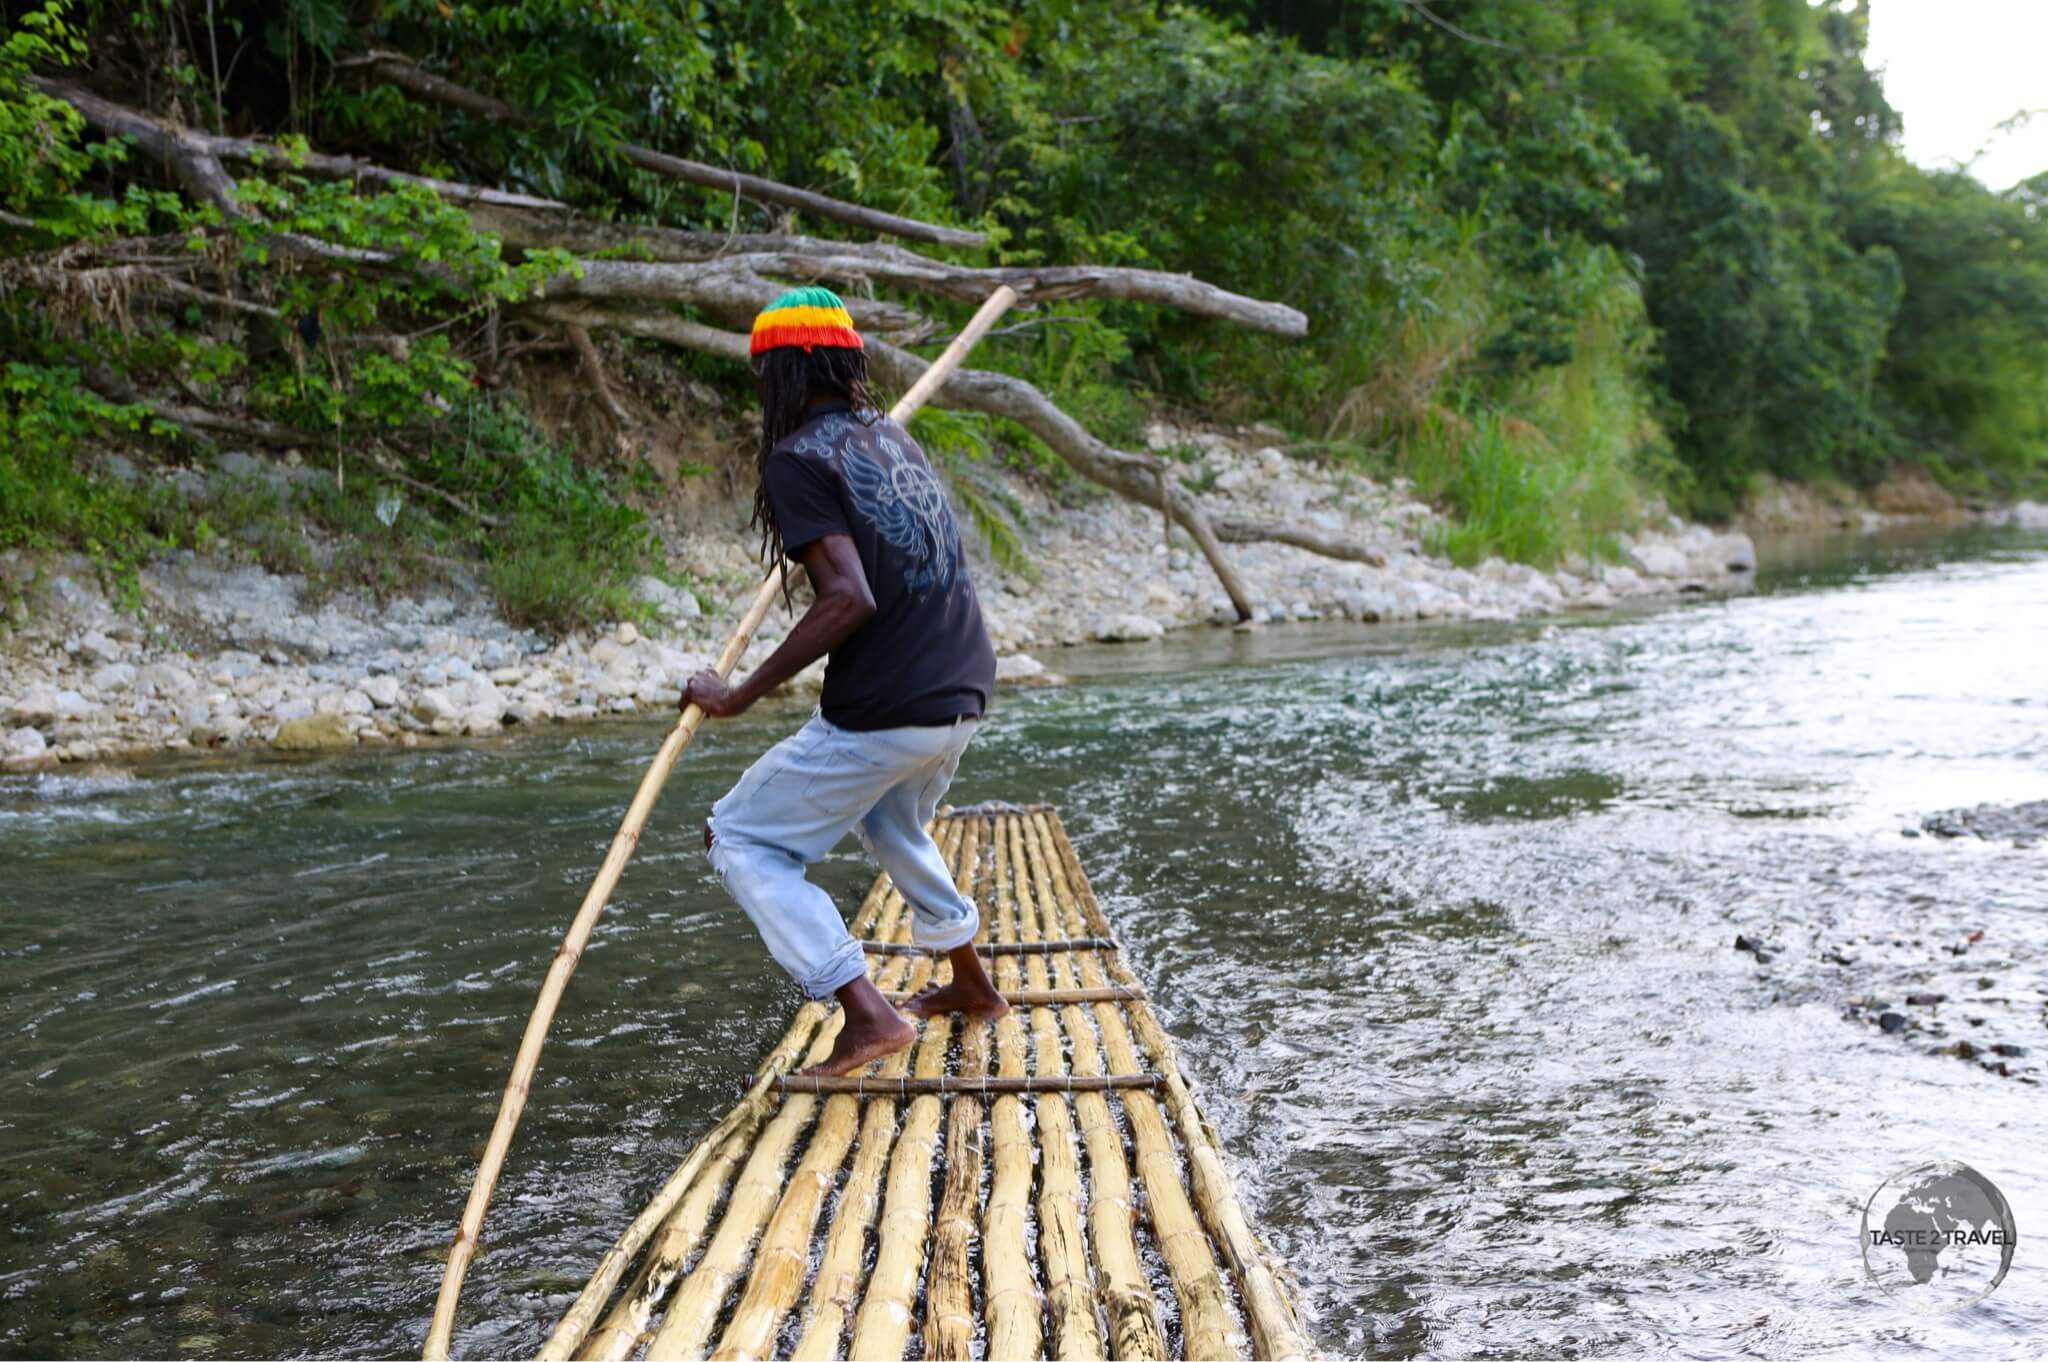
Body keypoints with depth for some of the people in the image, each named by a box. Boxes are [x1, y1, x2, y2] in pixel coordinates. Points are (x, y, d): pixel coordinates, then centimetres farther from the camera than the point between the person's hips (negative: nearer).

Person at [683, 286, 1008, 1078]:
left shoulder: (799, 459, -12)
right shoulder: (893, 437, 12)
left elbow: (850, 598, -23)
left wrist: (739, 697, -19)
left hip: (881, 715, -8)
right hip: (962, 695, 8)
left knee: (742, 840, 5)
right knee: (892, 823, 34)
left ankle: (868, 1015, -6)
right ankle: (972, 985, 42)